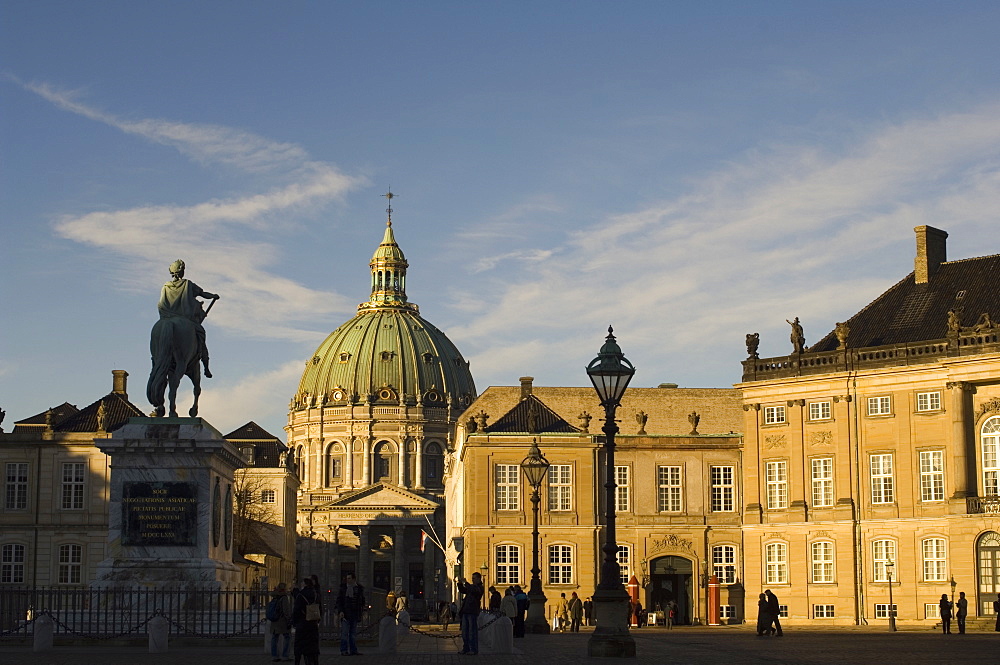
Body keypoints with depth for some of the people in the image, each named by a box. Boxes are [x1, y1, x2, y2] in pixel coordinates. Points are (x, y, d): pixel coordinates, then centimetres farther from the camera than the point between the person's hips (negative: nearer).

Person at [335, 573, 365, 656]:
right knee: (344, 632, -7)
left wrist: (362, 611, 10)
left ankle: (353, 650, 12)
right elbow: (339, 600, -2)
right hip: (345, 613, -3)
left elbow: (362, 600, 18)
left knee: (353, 633, 8)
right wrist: (340, 611, -13)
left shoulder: (359, 588, 7)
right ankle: (344, 651, -6)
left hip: (355, 614, 3)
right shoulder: (343, 588, 0)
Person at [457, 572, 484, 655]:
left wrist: (465, 582, -24)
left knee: (473, 632, -6)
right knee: (465, 631, 10)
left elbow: (473, 590, -25)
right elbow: (463, 590, 26)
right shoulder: (471, 586, 19)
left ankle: (474, 650, -4)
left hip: (473, 612, -8)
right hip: (465, 611, 8)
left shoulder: (479, 588, -6)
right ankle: (466, 648, 16)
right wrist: (460, 583, 10)